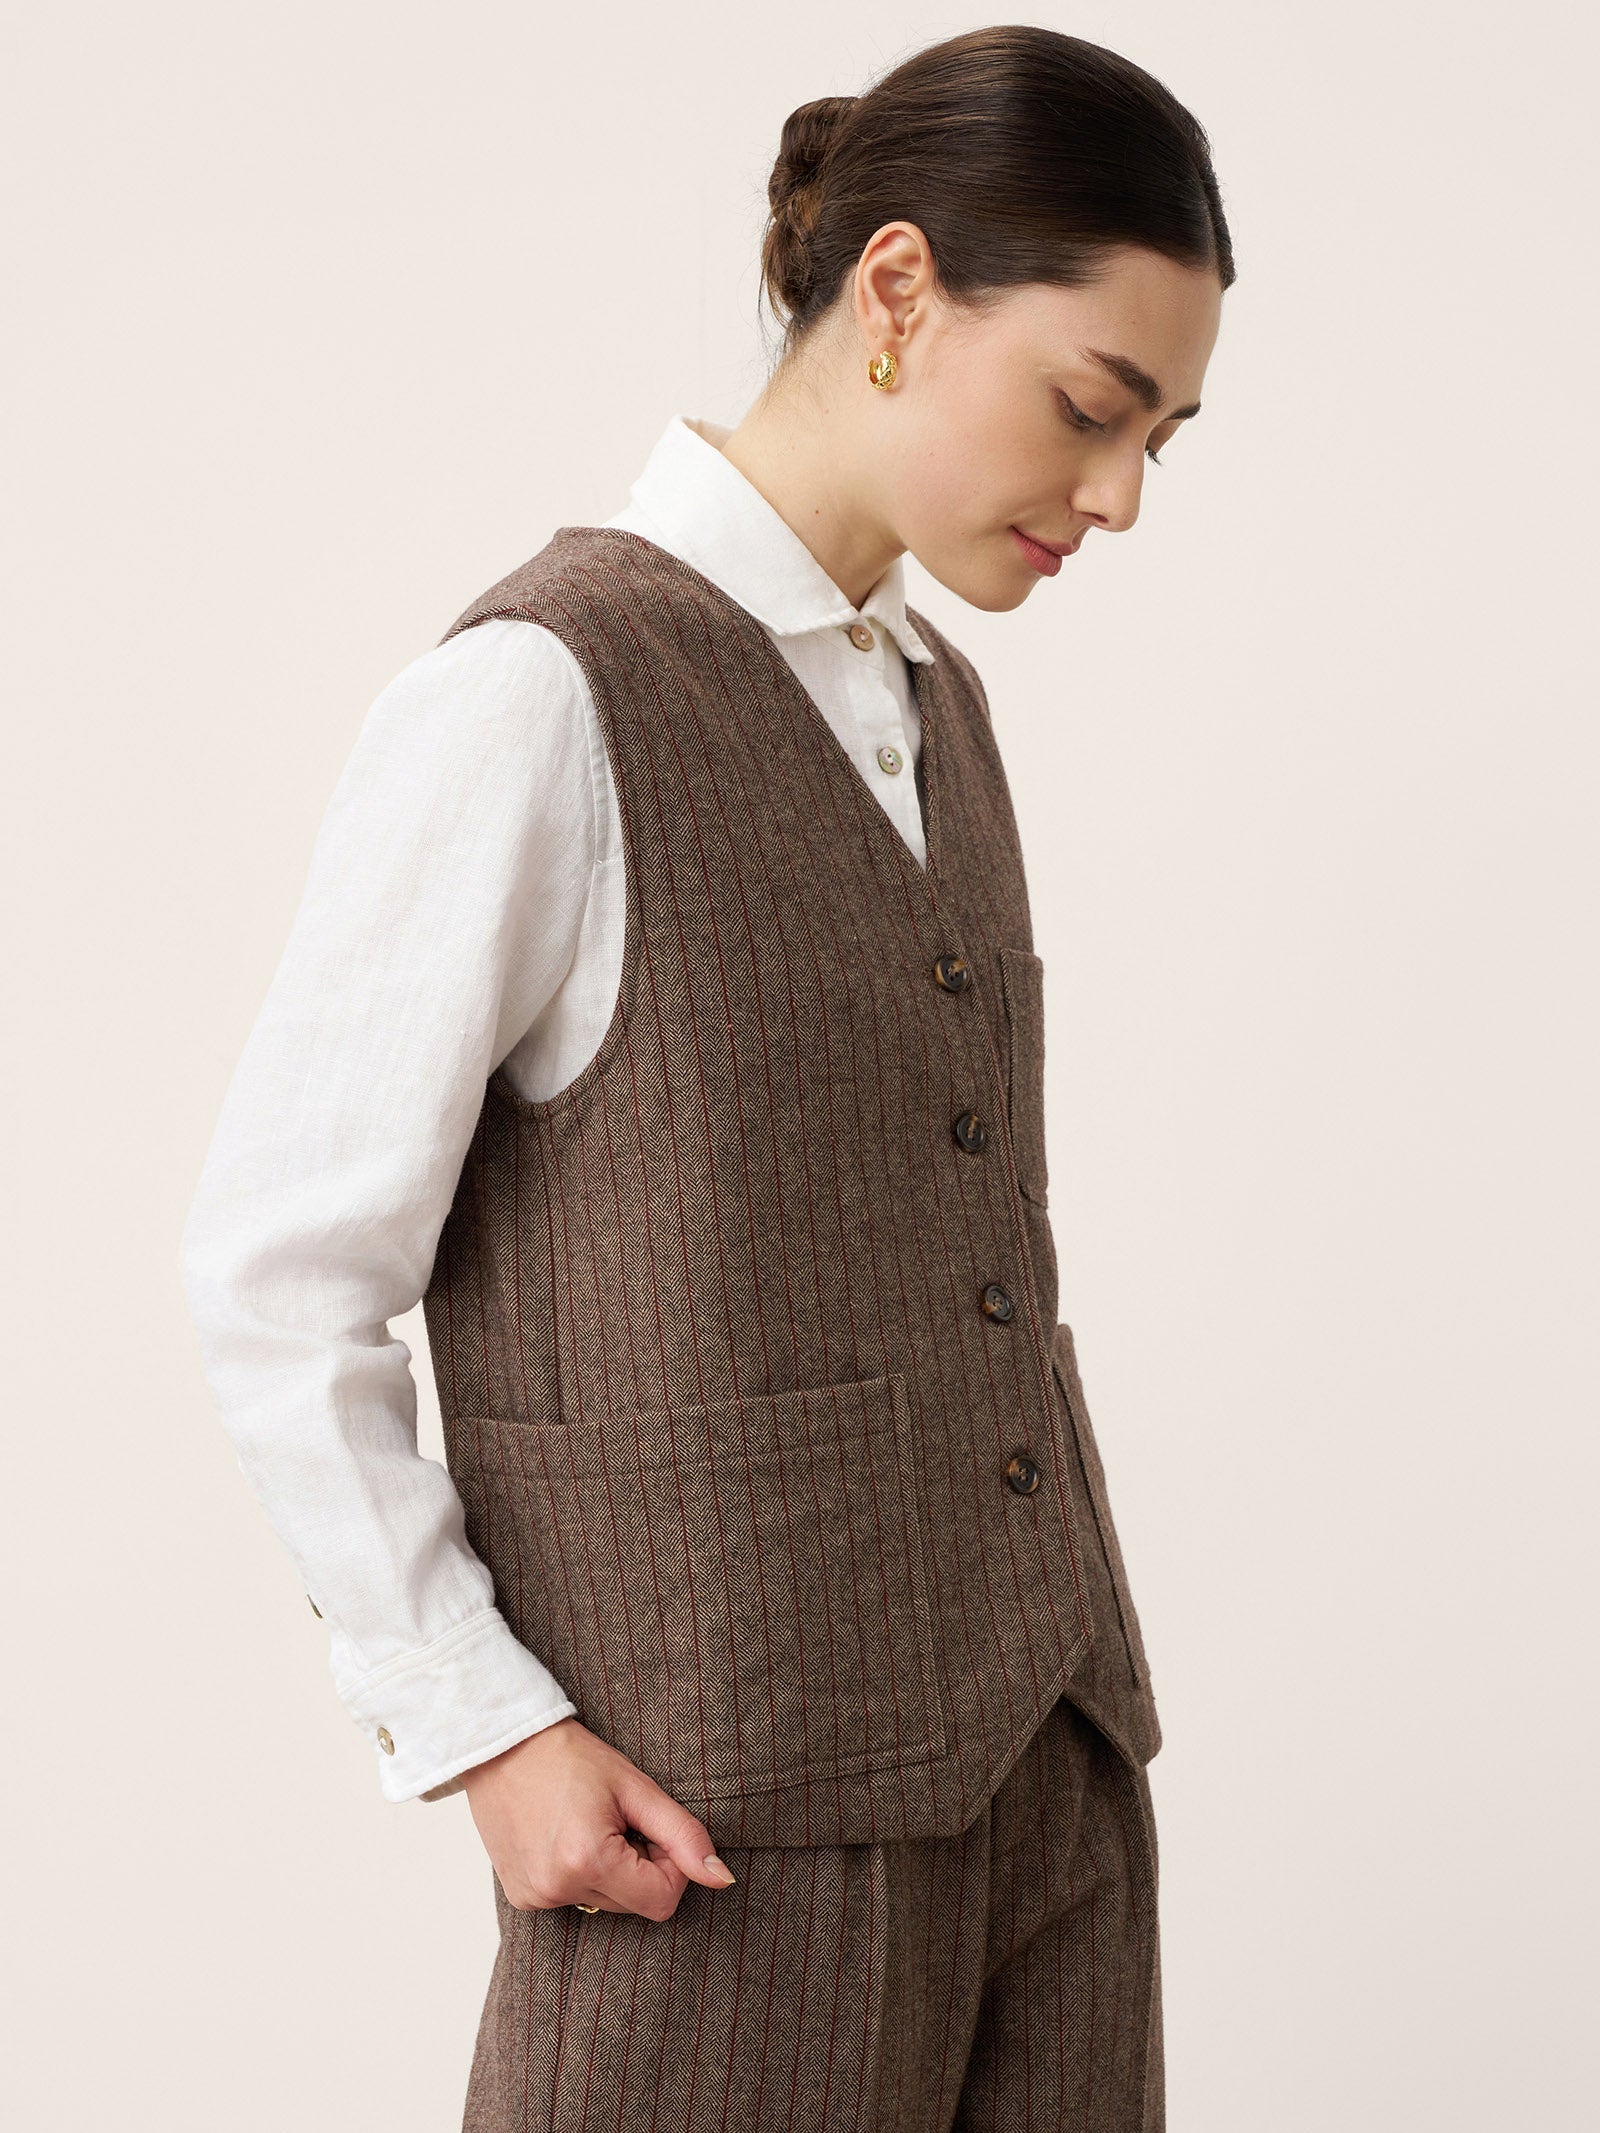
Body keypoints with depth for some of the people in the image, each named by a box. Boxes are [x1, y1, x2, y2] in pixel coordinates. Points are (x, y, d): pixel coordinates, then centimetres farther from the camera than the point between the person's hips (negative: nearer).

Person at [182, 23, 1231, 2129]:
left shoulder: (930, 714, 12)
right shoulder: (535, 702, -13)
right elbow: (279, 1277, -12)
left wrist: (1061, 1680, 16)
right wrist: (481, 1732, -15)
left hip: (1032, 1767, 8)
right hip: (719, 1822, -7)